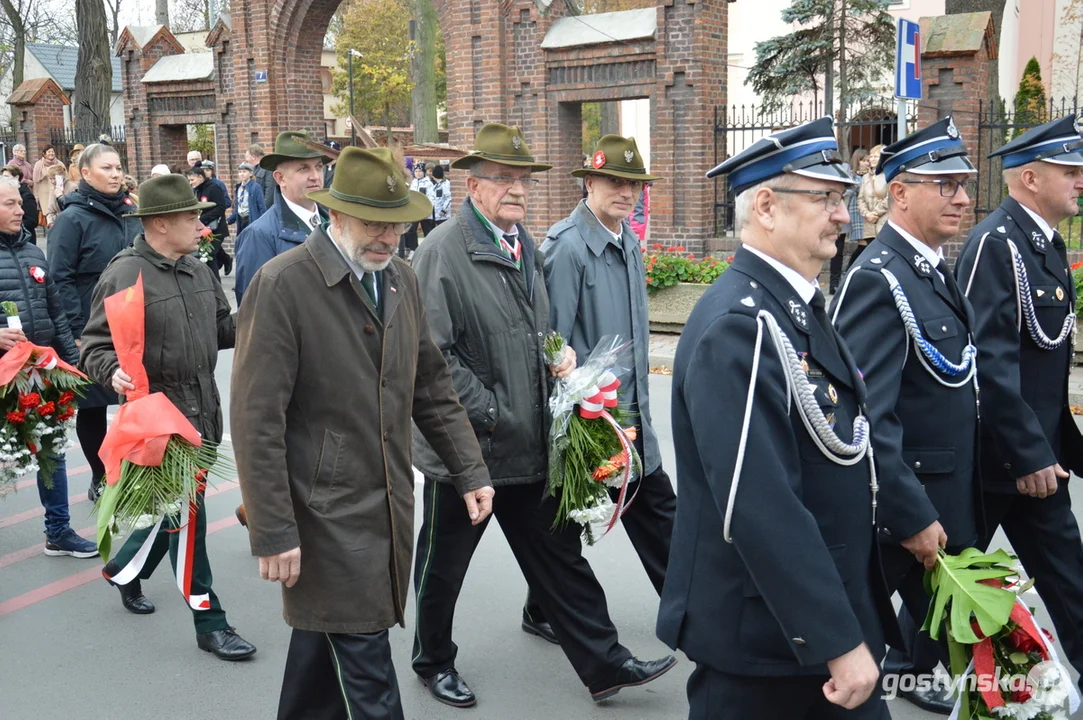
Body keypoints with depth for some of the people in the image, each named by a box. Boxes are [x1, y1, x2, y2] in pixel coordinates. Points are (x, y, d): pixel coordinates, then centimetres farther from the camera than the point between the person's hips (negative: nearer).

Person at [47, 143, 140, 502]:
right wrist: (76, 332, -17)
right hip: (92, 331, -5)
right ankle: (100, 476, 22)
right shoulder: (72, 219, -9)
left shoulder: (131, 213, 8)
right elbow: (60, 279, -12)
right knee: (92, 405, 7)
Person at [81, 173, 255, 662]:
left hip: (202, 411, 8)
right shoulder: (125, 275, -14)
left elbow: (223, 327, 15)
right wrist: (114, 372, -32)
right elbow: (96, 344, -12)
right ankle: (208, 622, 7)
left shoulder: (198, 272, 9)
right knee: (186, 514, -3)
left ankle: (124, 570, 45)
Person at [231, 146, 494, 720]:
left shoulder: (401, 279, 7)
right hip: (327, 515, -6)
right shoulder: (281, 284, -14)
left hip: (391, 502, 6)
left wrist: (470, 470, 9)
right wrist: (273, 532, -16)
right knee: (366, 670, 0)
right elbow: (256, 420, -16)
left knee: (326, 637, 20)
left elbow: (432, 387, 14)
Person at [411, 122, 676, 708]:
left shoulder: (525, 248, 11)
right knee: (443, 566, 13)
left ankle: (603, 664, 23)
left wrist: (560, 354, 4)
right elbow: (435, 356, -20)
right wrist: (490, 417, -20)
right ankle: (433, 660, 35)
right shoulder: (443, 252, -15)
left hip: (532, 445, 7)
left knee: (559, 556, 14)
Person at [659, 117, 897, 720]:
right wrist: (838, 642, -22)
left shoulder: (798, 306, 8)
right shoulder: (738, 326, -23)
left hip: (832, 610, 9)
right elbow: (762, 509, -28)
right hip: (764, 642, -9)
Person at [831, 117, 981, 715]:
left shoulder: (933, 269, 7)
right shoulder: (879, 279, -22)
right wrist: (913, 517, -22)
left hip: (950, 503, 9)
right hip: (911, 505, -9)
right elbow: (866, 416, -26)